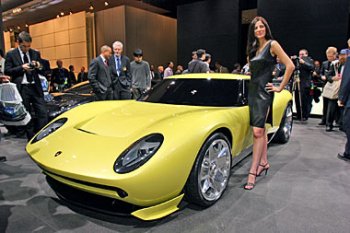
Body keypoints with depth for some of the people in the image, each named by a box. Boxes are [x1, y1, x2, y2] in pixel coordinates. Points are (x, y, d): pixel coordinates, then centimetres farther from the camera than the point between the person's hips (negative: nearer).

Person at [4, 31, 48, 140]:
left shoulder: (35, 53, 12)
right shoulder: (11, 54, 4)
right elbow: (7, 71, 0)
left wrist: (39, 66, -8)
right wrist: (21, 68, -14)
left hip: (35, 87, 2)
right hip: (21, 88, -2)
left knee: (43, 113, -5)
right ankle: (32, 139, 15)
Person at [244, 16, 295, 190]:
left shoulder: (272, 44, -4)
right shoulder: (253, 48, 15)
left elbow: (290, 66, -10)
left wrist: (280, 88, -9)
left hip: (263, 92, -7)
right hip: (252, 90, 7)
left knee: (257, 131, -13)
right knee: (260, 129, 13)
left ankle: (253, 172, -10)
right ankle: (264, 162, 24)